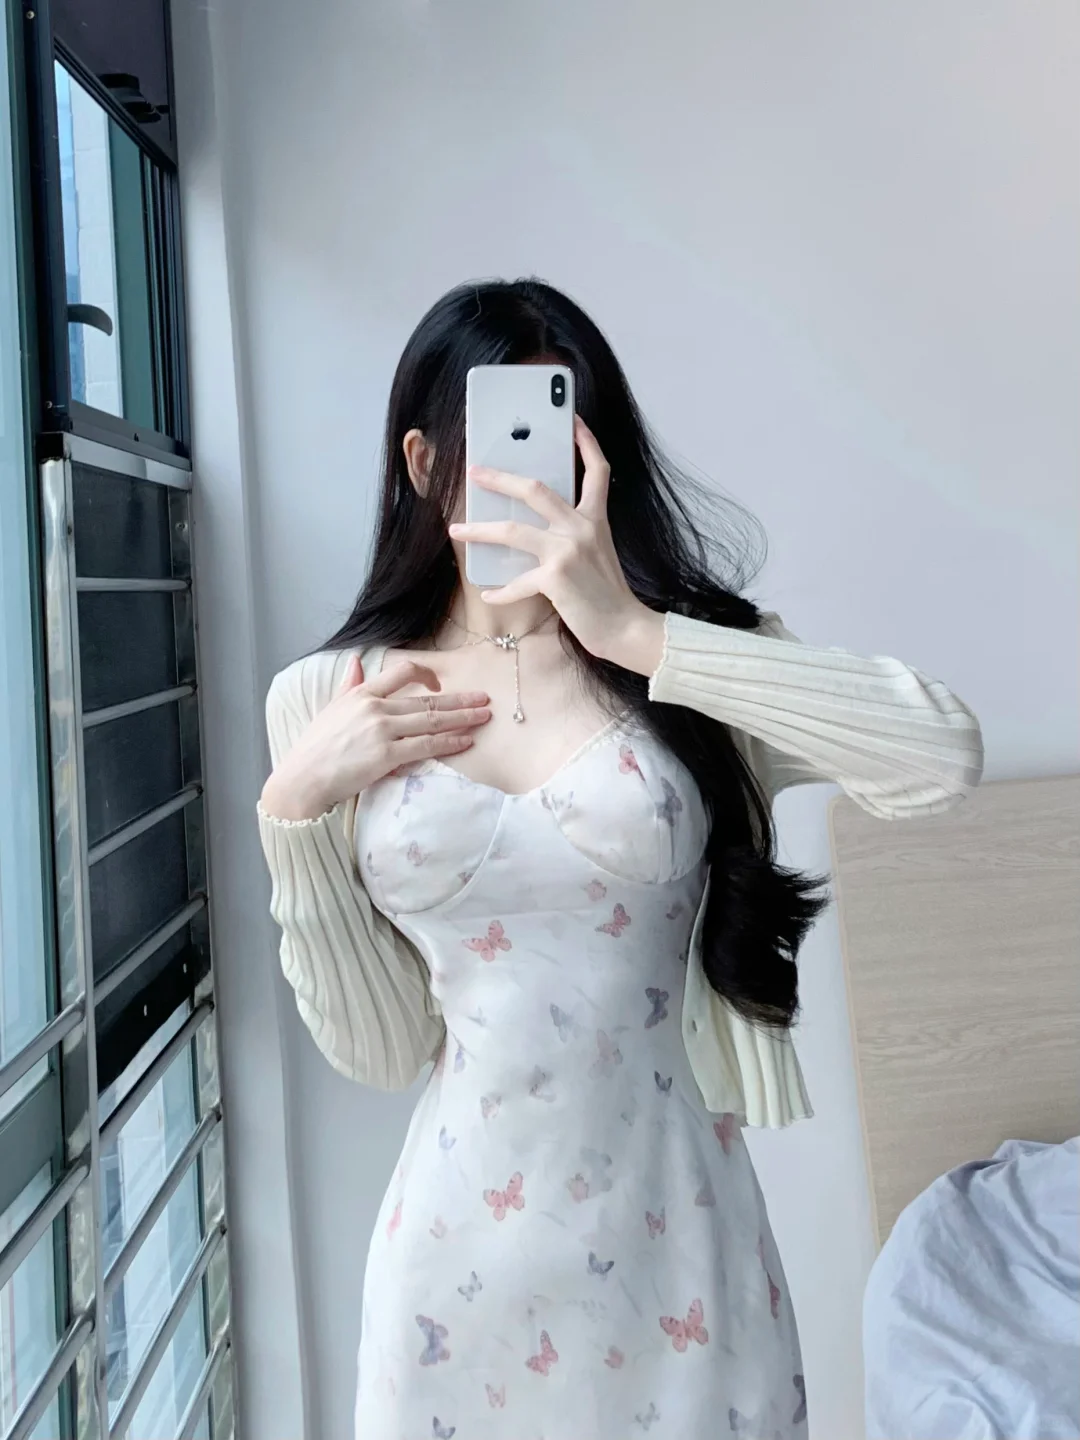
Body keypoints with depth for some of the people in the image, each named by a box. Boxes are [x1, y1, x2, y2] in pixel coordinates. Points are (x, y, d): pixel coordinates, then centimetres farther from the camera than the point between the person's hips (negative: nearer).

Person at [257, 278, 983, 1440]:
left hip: (676, 1237, 0)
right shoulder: (323, 699, -3)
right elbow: (379, 1051, -2)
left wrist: (638, 635, -24)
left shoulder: (688, 650, -4)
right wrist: (293, 810, -14)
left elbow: (942, 758, -22)